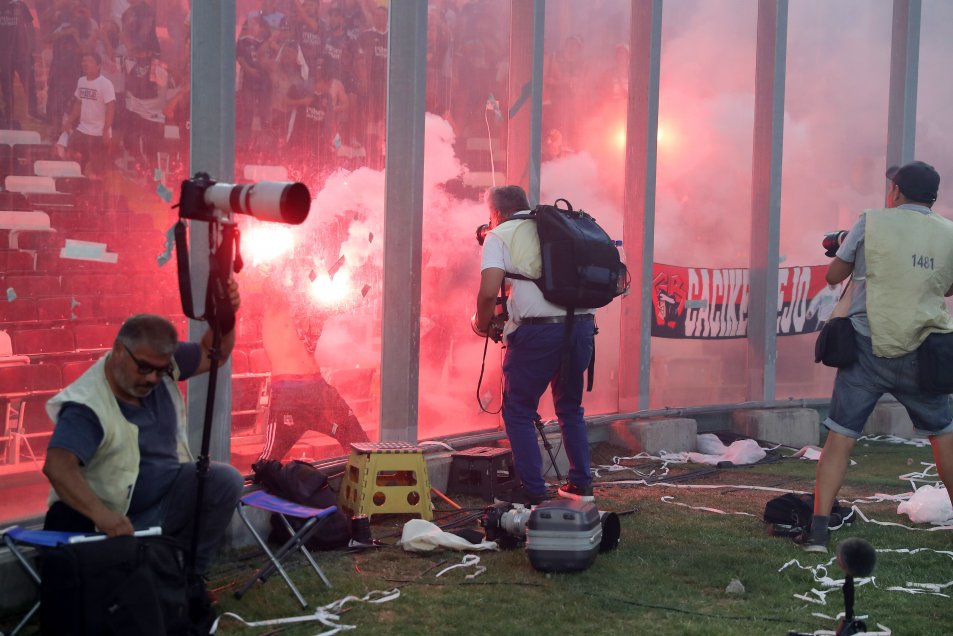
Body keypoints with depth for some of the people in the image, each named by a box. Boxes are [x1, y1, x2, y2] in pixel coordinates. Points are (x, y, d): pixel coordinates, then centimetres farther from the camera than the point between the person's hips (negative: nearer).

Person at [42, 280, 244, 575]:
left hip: (171, 496, 7)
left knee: (225, 480, -19)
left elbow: (211, 354, 9)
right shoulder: (87, 406, -25)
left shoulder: (158, 362, -4)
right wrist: (102, 514, -54)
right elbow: (58, 467, -39)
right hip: (123, 521, -7)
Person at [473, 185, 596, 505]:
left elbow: (488, 293, -9)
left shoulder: (499, 236, 5)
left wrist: (482, 324, 8)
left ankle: (533, 492, 6)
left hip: (538, 329, -6)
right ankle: (581, 484, 24)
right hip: (583, 321, 6)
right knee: (570, 408, 23)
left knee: (518, 411, 9)